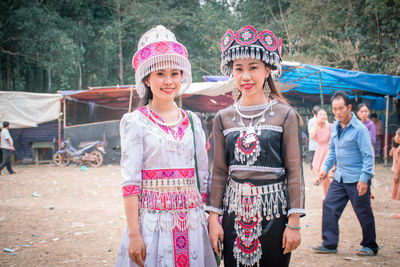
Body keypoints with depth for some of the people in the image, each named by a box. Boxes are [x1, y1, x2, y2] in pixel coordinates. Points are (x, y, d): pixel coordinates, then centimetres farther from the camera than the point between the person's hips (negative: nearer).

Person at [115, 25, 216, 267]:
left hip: (193, 223, 4)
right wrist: (133, 233, -13)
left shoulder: (193, 121, 10)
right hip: (153, 221, -3)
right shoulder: (135, 122, -2)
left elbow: (203, 177, 12)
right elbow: (130, 181, -8)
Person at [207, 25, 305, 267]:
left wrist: (294, 222, -7)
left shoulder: (285, 115, -3)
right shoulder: (223, 118, 6)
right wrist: (214, 217, 3)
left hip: (274, 210, -2)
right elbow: (219, 172, 7)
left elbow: (295, 171, -4)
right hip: (235, 210, 3)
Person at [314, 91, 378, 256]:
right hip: (339, 178, 7)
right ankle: (329, 244, 10)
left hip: (357, 179, -7)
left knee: (364, 213, 3)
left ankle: (370, 246, 19)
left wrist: (364, 179, -21)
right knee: (329, 206, 2)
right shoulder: (335, 127, 8)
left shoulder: (359, 129, -15)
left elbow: (368, 156, -15)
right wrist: (326, 168, 10)